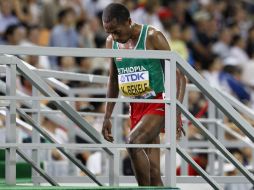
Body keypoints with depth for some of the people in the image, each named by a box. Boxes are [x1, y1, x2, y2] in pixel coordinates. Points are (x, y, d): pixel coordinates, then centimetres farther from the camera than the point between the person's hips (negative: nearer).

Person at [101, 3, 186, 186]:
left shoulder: (152, 37, -12)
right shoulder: (111, 42, 6)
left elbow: (179, 76, -12)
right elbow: (113, 80, 20)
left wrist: (176, 113, -22)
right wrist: (107, 116, 17)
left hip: (158, 105, -6)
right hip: (136, 108, 6)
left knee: (133, 143, -29)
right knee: (153, 172, 1)